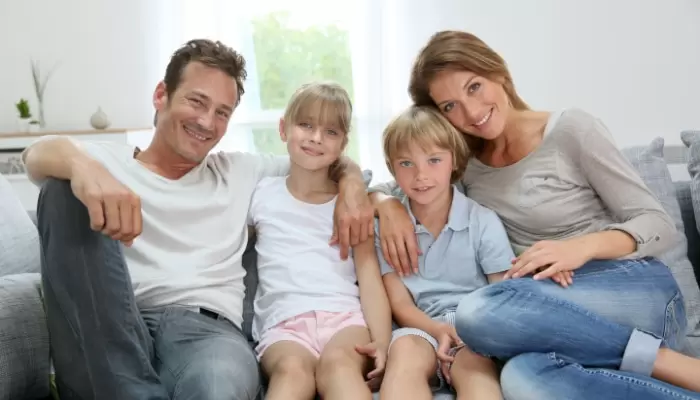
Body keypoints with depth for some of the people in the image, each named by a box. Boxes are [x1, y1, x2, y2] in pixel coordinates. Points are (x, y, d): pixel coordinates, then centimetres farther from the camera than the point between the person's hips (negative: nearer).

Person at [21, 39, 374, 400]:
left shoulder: (240, 172, 26)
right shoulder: (108, 162, 17)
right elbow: (39, 155, -5)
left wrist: (352, 184, 9)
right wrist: (82, 166, -29)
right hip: (105, 333, 3)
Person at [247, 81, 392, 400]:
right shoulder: (261, 194, 18)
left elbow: (370, 278, 6)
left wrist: (382, 341, -9)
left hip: (345, 315, 0)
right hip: (283, 323, 0)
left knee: (338, 363, -36)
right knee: (293, 368, -37)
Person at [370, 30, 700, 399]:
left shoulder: (571, 130, -3)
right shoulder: (460, 160, 10)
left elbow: (659, 224, -2)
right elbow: (384, 186, 18)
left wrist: (585, 245, -21)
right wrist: (387, 205, -6)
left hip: (637, 290, -2)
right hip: (562, 310, 3)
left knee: (480, 311, -32)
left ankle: (669, 363, -21)